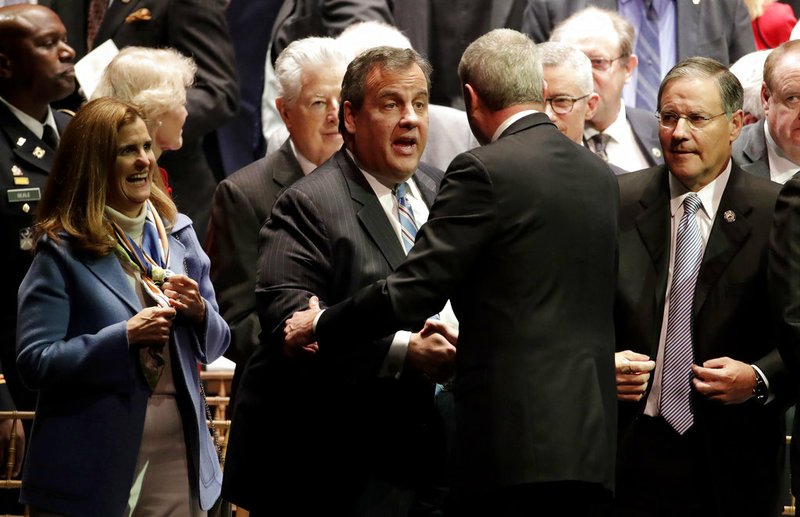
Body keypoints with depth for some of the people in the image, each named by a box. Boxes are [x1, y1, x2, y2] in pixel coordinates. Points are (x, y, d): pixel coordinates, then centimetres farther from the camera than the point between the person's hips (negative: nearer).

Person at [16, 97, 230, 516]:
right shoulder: (62, 250, -4)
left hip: (178, 453, 4)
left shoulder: (178, 233, 11)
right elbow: (34, 363, -12)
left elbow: (216, 344, 17)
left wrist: (199, 312, -5)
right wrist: (126, 337, -20)